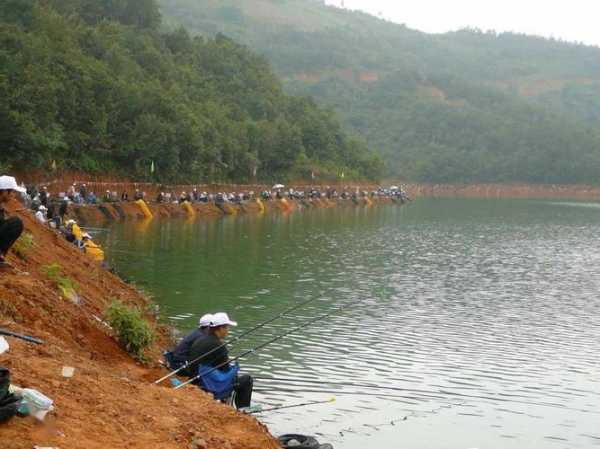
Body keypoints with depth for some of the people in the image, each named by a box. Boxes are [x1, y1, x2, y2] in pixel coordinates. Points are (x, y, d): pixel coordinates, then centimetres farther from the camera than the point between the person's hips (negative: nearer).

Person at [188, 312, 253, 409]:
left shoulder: (198, 341, 6)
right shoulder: (218, 346, -19)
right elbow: (226, 370, -13)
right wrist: (234, 368, 10)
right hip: (213, 389, -9)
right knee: (247, 379, 4)